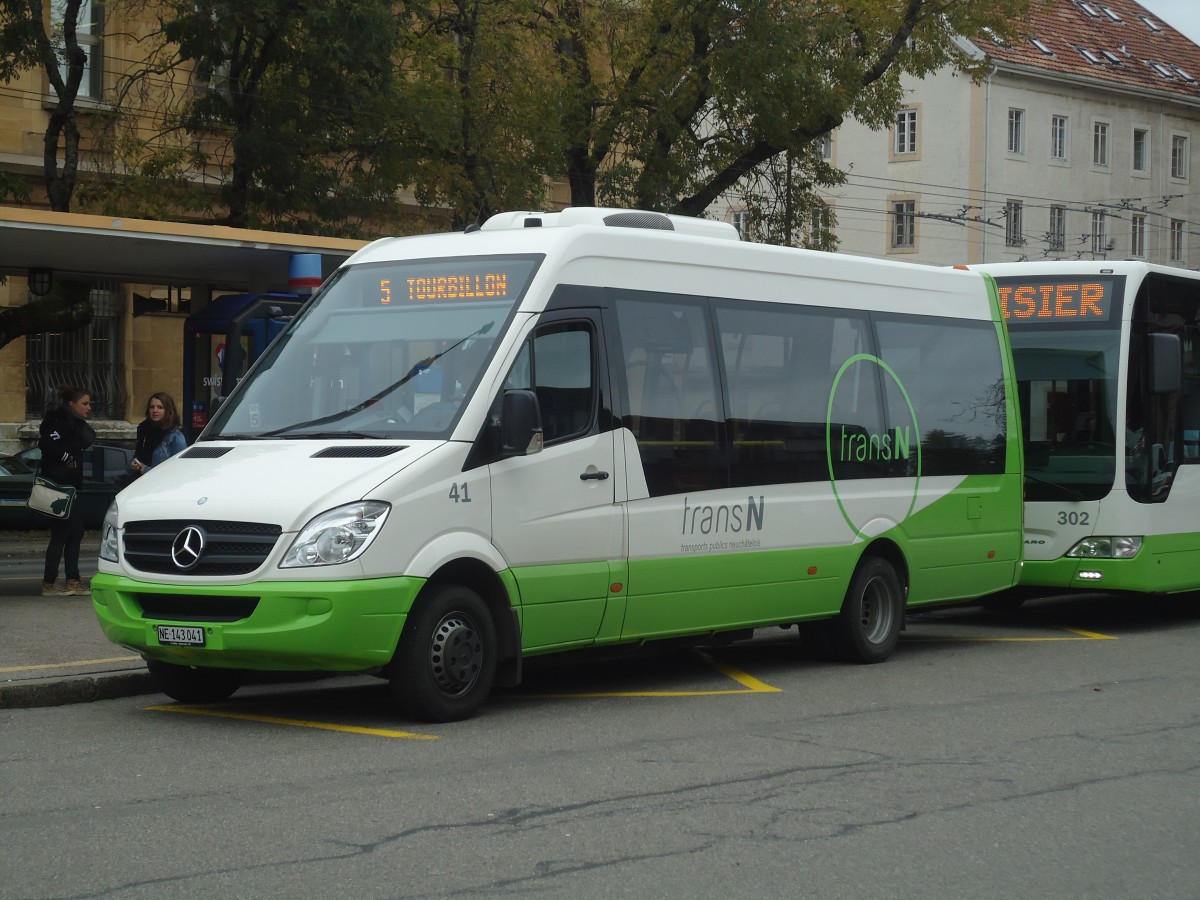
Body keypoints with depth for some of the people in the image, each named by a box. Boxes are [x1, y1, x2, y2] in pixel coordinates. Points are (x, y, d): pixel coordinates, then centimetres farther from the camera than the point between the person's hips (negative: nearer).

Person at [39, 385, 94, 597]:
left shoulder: (75, 423, 17)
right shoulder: (60, 422, -14)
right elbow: (46, 444, -26)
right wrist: (66, 458, -18)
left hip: (71, 484, 10)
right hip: (59, 485, -10)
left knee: (75, 532, 11)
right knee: (61, 533, -8)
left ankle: (73, 582, 16)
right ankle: (49, 584, -4)